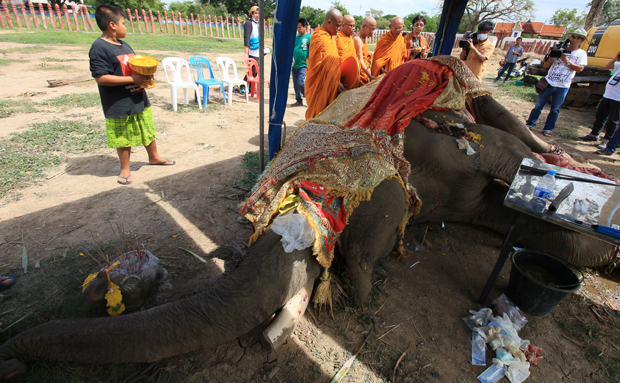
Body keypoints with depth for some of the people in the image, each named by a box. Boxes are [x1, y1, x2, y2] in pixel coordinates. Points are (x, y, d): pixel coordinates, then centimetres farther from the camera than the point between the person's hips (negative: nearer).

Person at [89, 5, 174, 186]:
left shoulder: (124, 45, 13)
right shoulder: (99, 48, -14)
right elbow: (100, 78, -21)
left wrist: (146, 75, -2)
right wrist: (132, 79, -23)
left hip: (139, 100, 7)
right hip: (119, 106, -7)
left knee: (148, 131, 19)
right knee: (123, 139, 5)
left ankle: (154, 157, 39)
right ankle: (125, 169, 21)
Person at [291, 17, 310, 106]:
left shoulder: (309, 38, -5)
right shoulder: (296, 38, 14)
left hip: (303, 65, -7)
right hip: (295, 65, 7)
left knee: (301, 83, -14)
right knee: (296, 84, 8)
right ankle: (299, 101, 19)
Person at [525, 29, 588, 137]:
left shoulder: (582, 53, 5)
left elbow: (580, 68, -9)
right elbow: (545, 65, 4)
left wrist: (567, 61, -16)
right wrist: (552, 55, -14)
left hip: (563, 87, 0)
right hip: (549, 83, 0)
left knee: (555, 110, 5)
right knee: (539, 106, 3)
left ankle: (548, 129, 11)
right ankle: (530, 124, 12)